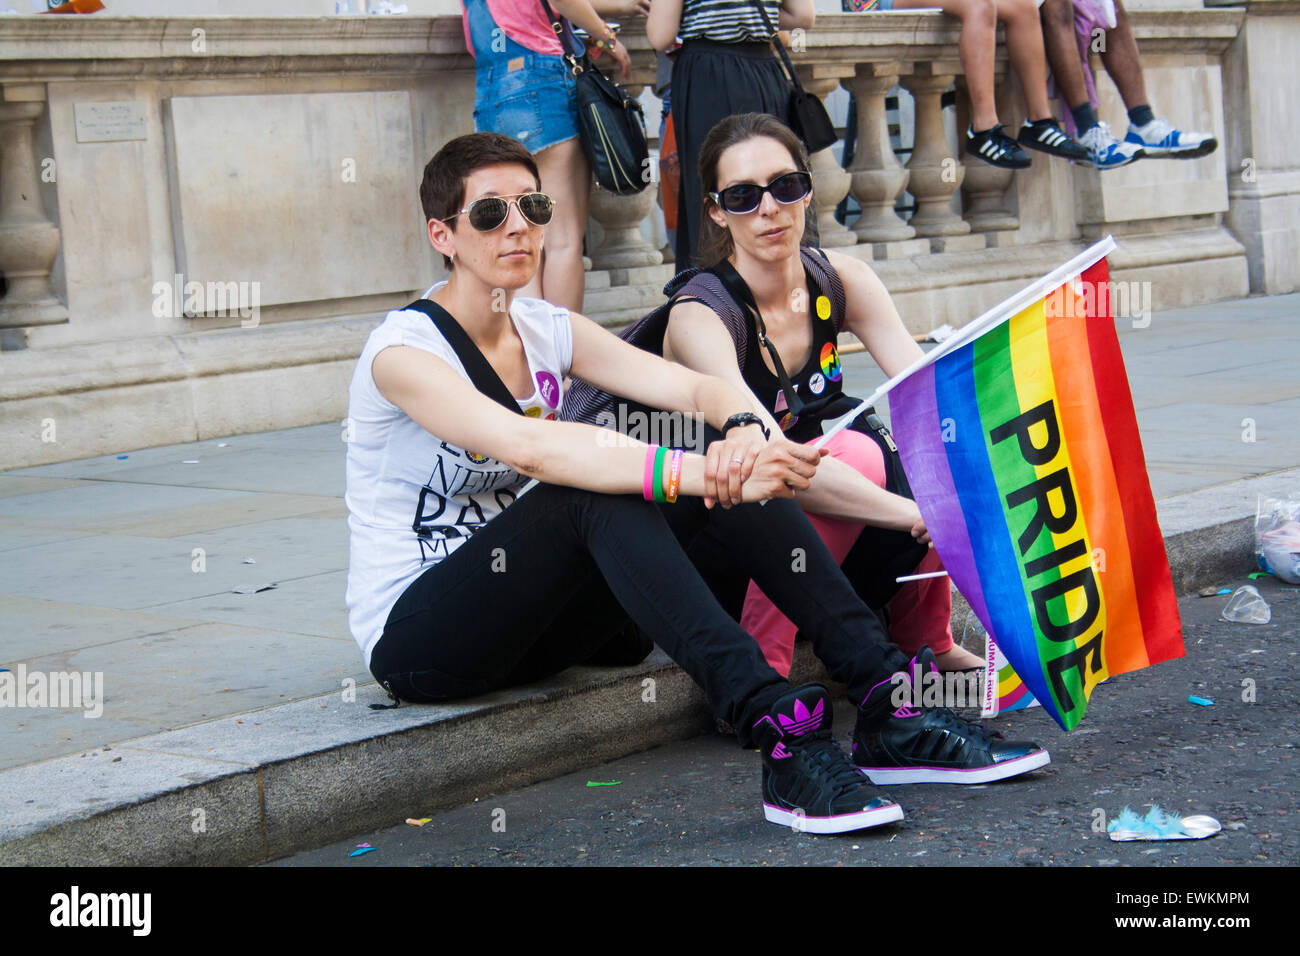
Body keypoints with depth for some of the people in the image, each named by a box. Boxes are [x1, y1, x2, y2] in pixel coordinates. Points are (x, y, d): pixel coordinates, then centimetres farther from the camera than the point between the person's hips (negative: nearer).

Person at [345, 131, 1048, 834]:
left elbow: (693, 386, -9)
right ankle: (780, 736, -44)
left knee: (728, 472, -14)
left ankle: (884, 699, -21)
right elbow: (529, 448, -34)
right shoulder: (404, 352, -16)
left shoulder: (546, 330, 6)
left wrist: (742, 433, -33)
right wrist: (699, 472, -44)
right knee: (596, 492, -33)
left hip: (529, 620, 6)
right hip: (414, 637, -6)